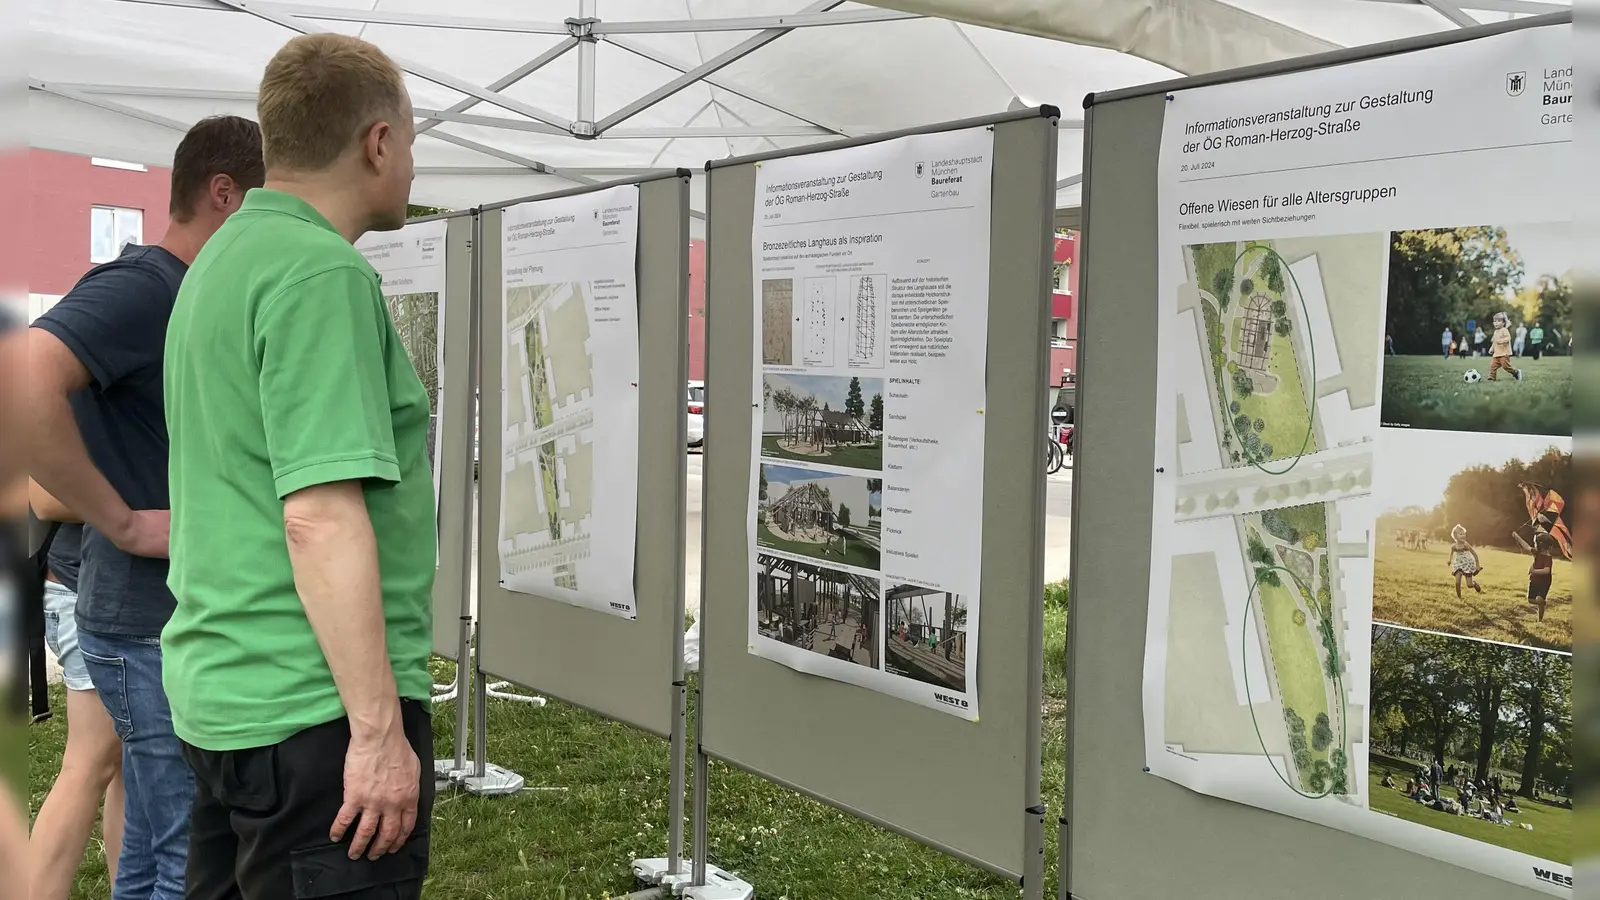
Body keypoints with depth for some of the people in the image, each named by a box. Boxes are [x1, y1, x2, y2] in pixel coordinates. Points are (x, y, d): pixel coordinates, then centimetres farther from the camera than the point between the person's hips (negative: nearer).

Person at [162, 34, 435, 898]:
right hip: (316, 709, -10)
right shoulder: (322, 273, -16)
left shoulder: (222, 259, 13)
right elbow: (321, 515, -24)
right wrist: (378, 727, -21)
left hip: (220, 689, 10)